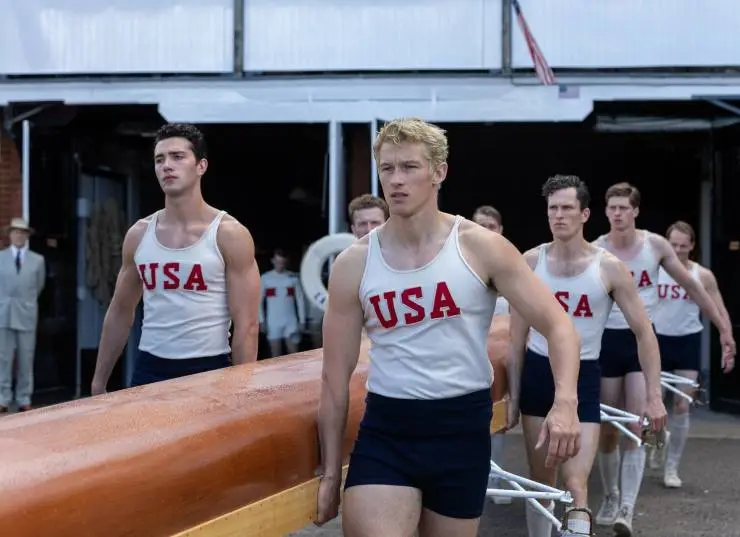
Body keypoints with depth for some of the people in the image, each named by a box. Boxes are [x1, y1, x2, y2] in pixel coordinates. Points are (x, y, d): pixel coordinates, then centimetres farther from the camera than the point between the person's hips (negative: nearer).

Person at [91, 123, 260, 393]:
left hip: (208, 370, -3)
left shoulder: (230, 235, -7)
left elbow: (246, 324, -9)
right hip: (149, 368, 4)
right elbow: (120, 313, 14)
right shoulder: (139, 235, 6)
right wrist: (99, 380, 13)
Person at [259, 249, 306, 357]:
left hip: (291, 321, 0)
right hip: (273, 322, 0)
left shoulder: (293, 277, 2)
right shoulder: (265, 278, 2)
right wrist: (261, 321, -3)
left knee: (294, 353, -1)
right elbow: (259, 301, 4)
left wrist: (302, 320, -1)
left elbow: (300, 300, 4)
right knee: (276, 355, 3)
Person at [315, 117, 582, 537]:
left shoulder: (481, 247, -5)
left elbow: (558, 325, -6)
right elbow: (336, 375, 4)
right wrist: (331, 471, 5)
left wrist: (566, 403, -23)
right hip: (385, 430, 1)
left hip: (461, 426, 0)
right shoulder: (354, 263, -1)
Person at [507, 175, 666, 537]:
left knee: (576, 485, -15)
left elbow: (644, 333, -3)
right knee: (540, 480, 11)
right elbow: (518, 335, 5)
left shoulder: (609, 268, -7)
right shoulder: (531, 261, -2)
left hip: (583, 375, -2)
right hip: (537, 373, 2)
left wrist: (654, 396, -8)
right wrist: (513, 396, 5)